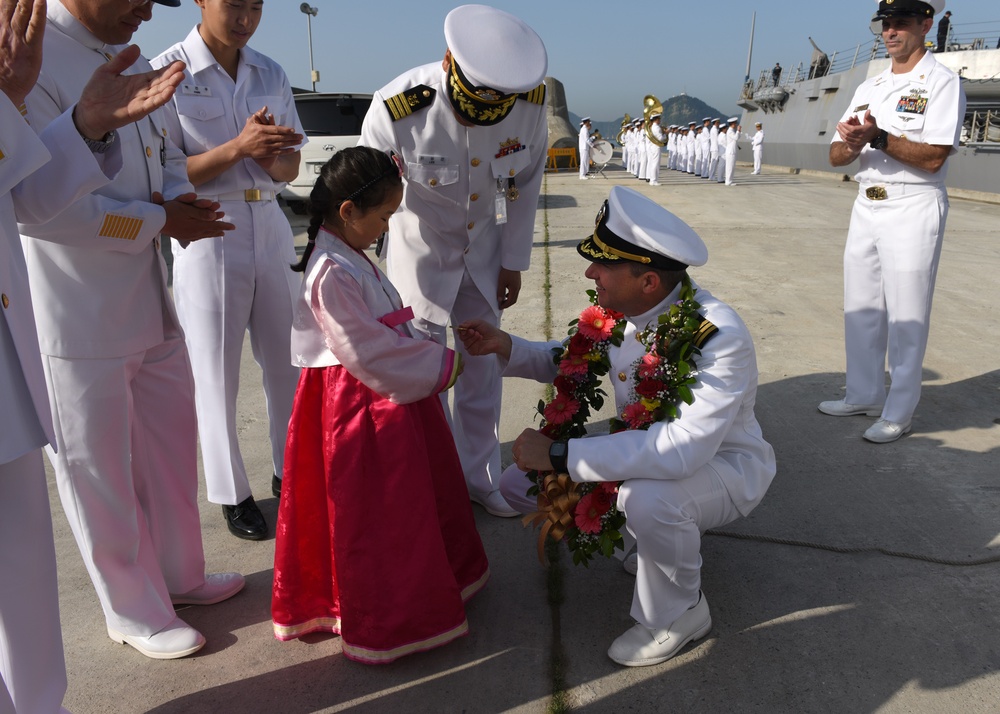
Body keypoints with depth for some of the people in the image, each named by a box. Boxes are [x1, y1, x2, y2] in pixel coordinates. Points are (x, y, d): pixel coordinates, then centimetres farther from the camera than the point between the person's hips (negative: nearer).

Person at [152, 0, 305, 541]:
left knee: (287, 361, 11)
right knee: (216, 373, 5)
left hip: (270, 228, 5)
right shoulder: (168, 72, -7)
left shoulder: (271, 74, 8)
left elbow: (290, 166, 10)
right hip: (206, 233, -4)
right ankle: (231, 492, 21)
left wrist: (271, 157, -14)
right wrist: (238, 147, -23)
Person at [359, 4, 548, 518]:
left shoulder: (532, 101, -20)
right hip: (420, 249, -3)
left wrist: (513, 261, 2)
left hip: (485, 248, 3)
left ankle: (479, 478, 32)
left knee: (484, 369, 11)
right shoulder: (397, 109, -31)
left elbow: (525, 182, -3)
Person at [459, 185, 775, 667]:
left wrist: (559, 456, -40)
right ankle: (651, 541, 13)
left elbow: (683, 448, -44)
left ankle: (679, 614, -8)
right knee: (520, 483, -1)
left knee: (646, 497, -41)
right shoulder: (618, 310, -13)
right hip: (646, 452, 7)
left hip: (722, 465, -7)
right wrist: (506, 348, -11)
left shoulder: (718, 336, -34)